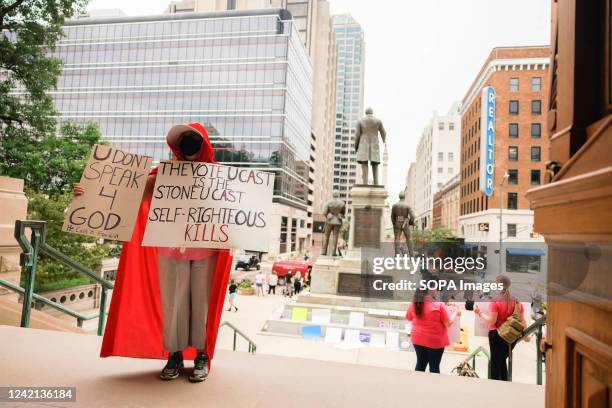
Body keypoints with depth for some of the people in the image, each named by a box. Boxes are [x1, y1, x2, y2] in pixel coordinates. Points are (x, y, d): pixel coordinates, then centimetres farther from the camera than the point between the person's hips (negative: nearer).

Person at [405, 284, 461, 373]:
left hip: (418, 339, 4)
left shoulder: (413, 304, -5)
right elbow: (448, 323, -10)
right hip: (435, 341, -4)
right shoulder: (439, 305, -17)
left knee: (420, 364, 17)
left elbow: (409, 318, 11)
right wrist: (456, 313, 7)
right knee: (434, 367, 8)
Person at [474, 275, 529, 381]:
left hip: (497, 334, -5)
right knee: (502, 360, 21)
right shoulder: (516, 301, 4)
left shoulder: (495, 301, -13)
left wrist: (480, 313, -5)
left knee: (495, 362, 7)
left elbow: (491, 321, -17)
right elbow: (522, 321, 8)